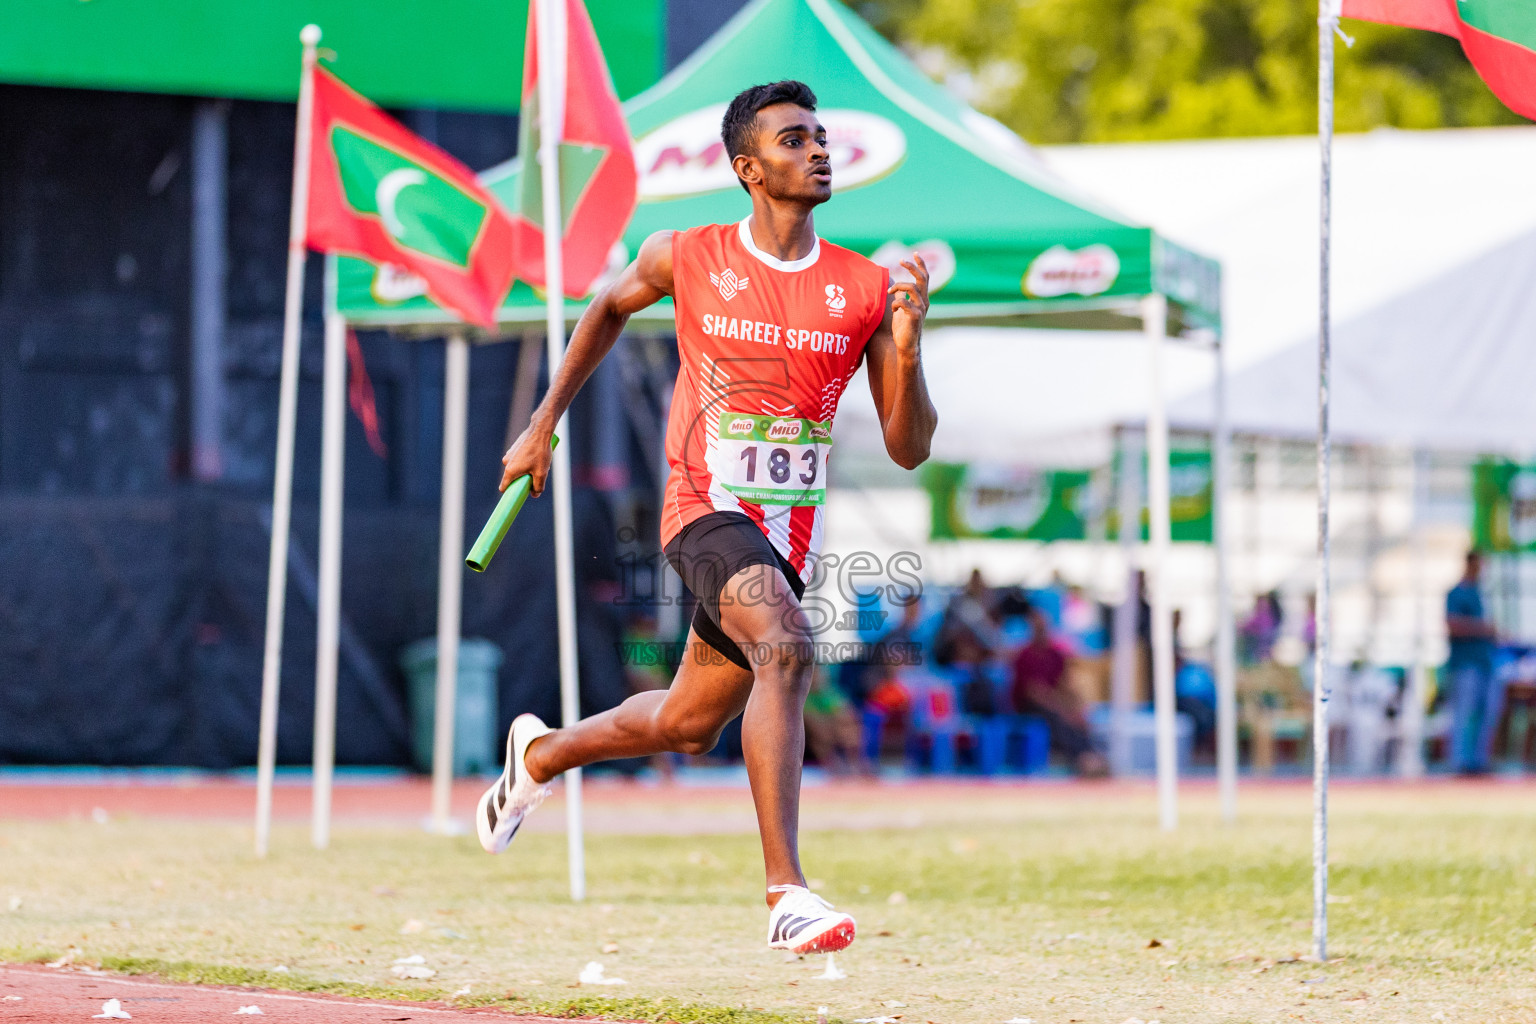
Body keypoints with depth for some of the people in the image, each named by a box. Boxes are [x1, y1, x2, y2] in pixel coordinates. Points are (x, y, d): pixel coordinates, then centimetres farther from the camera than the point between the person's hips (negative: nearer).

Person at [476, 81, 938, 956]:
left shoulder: (867, 290, -1)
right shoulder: (687, 259, -2)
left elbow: (909, 449, -1)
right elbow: (611, 308, 21)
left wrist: (906, 349, -18)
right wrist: (544, 423, 21)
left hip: (793, 536, 4)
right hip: (708, 511, -4)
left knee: (687, 725, 17)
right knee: (786, 647, -32)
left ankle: (541, 753, 49)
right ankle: (787, 894, -36)